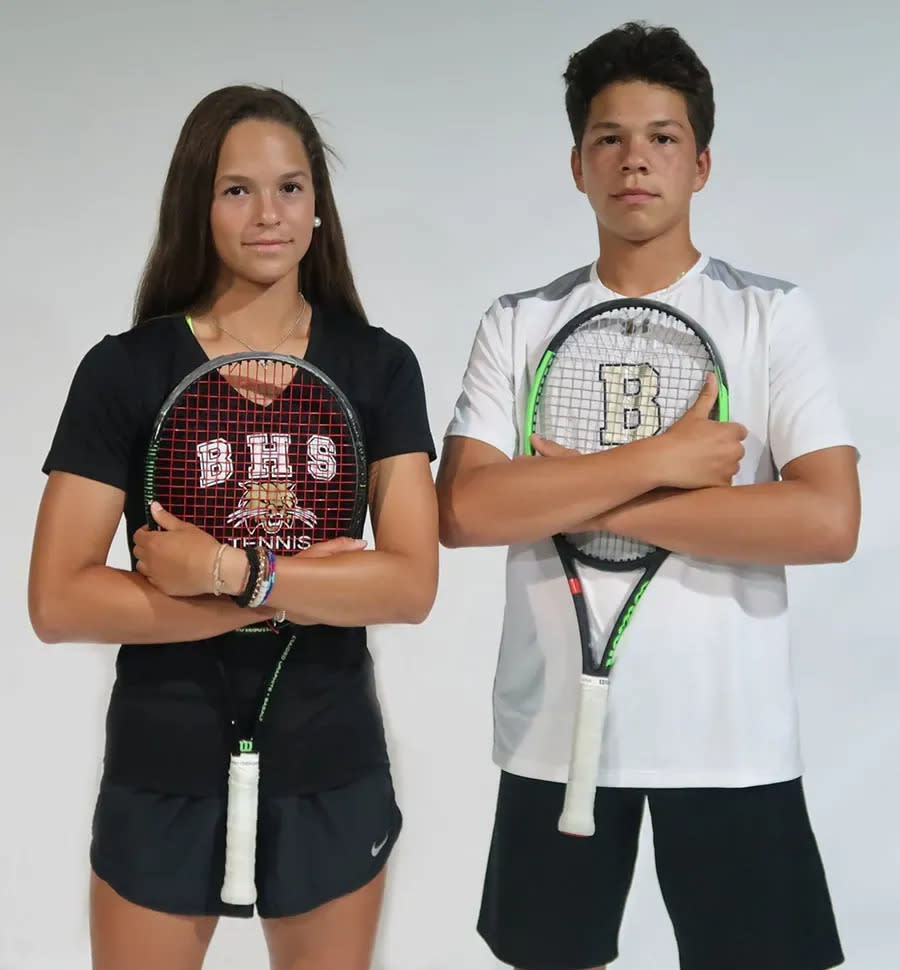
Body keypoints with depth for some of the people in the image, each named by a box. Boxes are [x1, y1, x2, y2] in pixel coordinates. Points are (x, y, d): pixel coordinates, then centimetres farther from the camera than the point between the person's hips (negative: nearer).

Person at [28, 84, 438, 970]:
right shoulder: (124, 370, -7)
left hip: (331, 768, 2)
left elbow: (411, 585, -11)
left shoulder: (378, 366, -2)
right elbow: (57, 603, -14)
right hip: (163, 772, -1)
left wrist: (228, 568, -22)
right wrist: (300, 584, -18)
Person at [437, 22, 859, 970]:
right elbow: (462, 511, -11)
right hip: (553, 730, 2)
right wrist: (662, 460, -16)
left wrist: (589, 503, -15)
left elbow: (828, 520, -15)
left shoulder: (774, 315, -2)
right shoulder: (517, 324, 2)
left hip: (731, 737, -1)